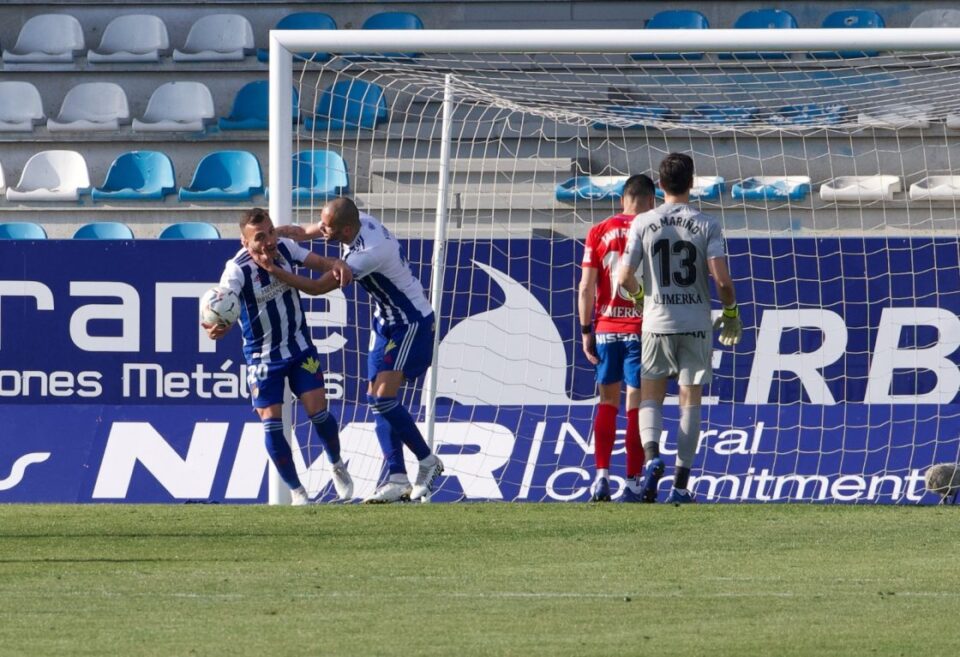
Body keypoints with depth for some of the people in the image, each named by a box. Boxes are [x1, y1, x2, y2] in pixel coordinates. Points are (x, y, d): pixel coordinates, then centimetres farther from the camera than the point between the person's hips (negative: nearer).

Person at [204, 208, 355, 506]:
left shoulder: (285, 248, -14)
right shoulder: (237, 270, -26)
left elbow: (320, 262, -3)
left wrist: (337, 266, -27)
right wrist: (217, 328, -62)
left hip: (299, 347, 2)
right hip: (262, 356, -2)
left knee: (317, 411, -3)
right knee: (271, 423, -5)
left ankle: (337, 466, 26)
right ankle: (297, 491, 11)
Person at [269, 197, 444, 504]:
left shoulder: (372, 251, -33)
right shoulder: (359, 222, -7)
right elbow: (304, 233, 8)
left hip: (411, 325, -10)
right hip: (387, 323, 10)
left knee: (382, 397, -18)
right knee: (378, 400, 2)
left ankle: (427, 460, -2)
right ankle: (398, 480, -1)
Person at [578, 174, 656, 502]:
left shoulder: (598, 233, 3)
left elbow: (586, 288, 1)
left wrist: (586, 331, 8)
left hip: (606, 328, 2)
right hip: (643, 328, -2)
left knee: (607, 402, 12)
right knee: (636, 405, 0)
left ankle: (601, 476, 2)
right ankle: (633, 482, -1)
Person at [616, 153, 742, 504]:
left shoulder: (643, 223, -2)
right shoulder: (707, 225, -4)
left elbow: (624, 277, -5)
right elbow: (722, 280, -12)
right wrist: (730, 312, 6)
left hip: (657, 321, 0)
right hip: (697, 324, 0)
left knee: (650, 398, 12)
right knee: (690, 402, 7)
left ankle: (652, 456, -16)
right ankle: (681, 483, 3)